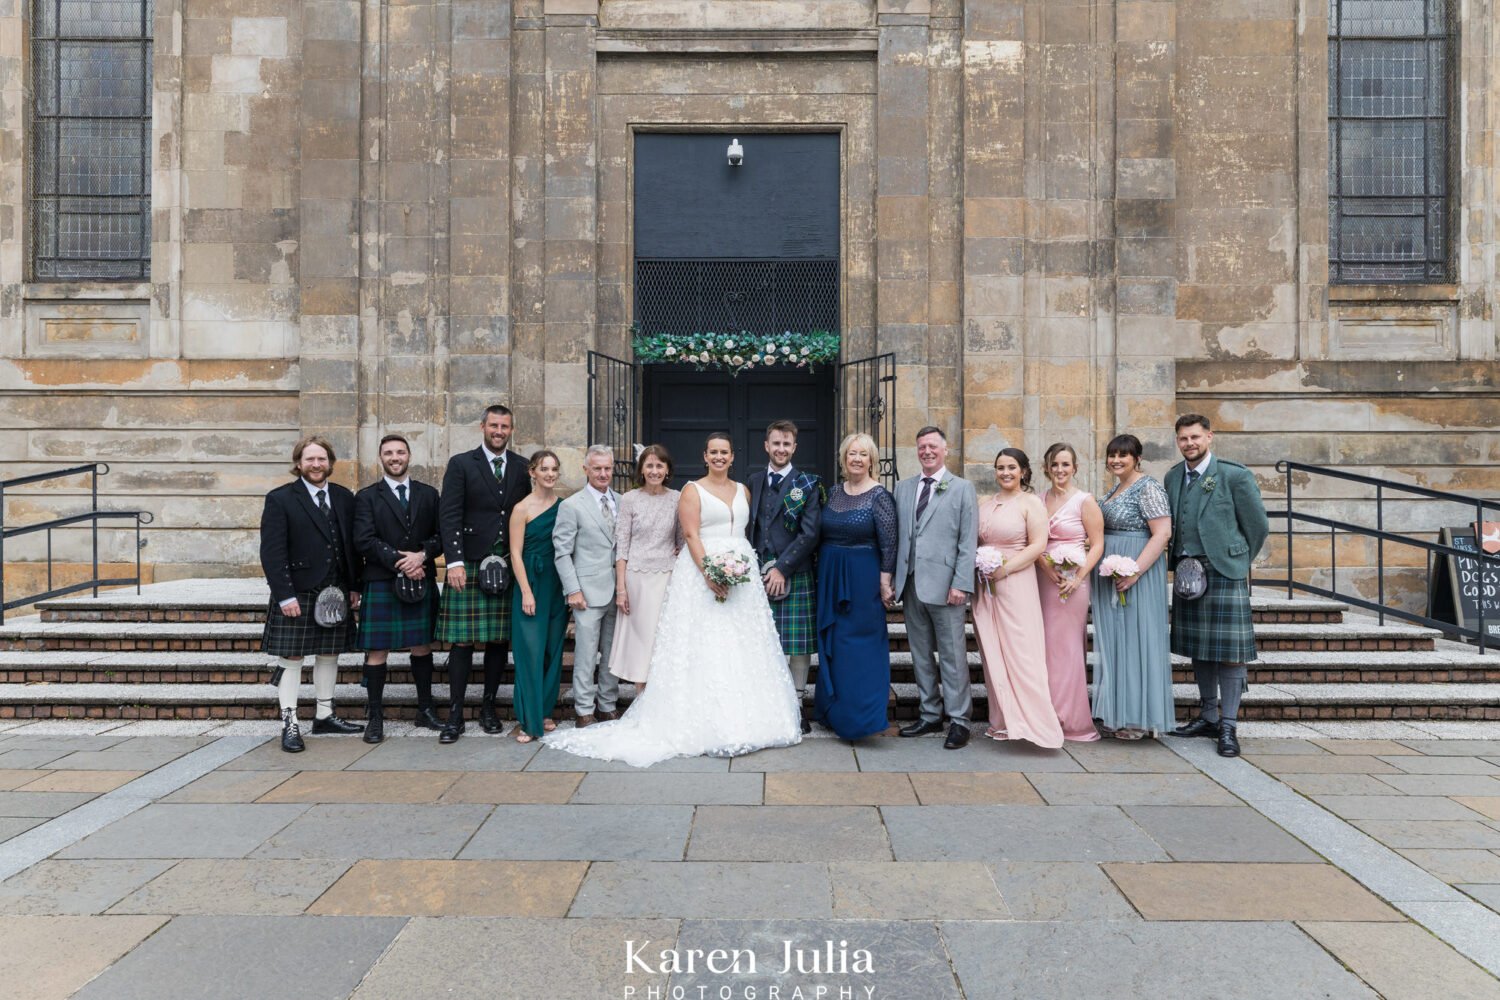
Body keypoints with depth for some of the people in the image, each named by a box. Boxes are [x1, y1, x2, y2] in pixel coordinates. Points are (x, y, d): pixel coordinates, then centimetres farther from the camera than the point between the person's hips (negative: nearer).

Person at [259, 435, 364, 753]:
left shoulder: (344, 498, 9)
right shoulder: (280, 499, -5)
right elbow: (272, 552, -10)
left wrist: (354, 586, 7)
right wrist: (285, 595, -15)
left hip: (336, 593, 5)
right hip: (296, 594, -5)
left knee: (329, 655, 12)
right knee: (291, 659, 0)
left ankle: (324, 716, 24)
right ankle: (289, 725, 6)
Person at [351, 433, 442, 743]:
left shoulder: (428, 494, 11)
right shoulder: (366, 496, 3)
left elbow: (440, 535, 5)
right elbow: (364, 541, -8)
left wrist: (422, 555, -14)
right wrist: (399, 562, -16)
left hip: (422, 581, 3)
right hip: (381, 584, -2)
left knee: (422, 646, 10)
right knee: (377, 650, 0)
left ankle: (425, 709, 20)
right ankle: (375, 716, 9)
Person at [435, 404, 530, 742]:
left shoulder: (522, 467, 10)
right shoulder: (460, 464, 2)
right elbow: (449, 516, -5)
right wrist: (454, 561, -15)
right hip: (468, 564, -3)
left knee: (500, 641, 8)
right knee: (462, 642, -2)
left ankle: (488, 708, 20)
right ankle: (455, 715, 5)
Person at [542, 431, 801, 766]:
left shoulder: (743, 491, 16)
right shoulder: (693, 490, 0)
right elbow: (691, 535, -9)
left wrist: (747, 568, 3)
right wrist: (709, 574, -20)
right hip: (702, 570, -5)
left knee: (743, 648, 6)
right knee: (705, 647, -6)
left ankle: (742, 720, 14)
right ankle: (709, 725, 0)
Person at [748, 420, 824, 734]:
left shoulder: (808, 484, 0)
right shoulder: (754, 482, 13)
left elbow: (810, 533, -7)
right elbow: (749, 528, 13)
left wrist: (781, 568, -11)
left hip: (795, 577, -3)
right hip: (759, 576, 3)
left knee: (797, 646, 1)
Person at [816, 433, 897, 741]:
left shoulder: (879, 496, -9)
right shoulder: (835, 492, 8)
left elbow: (888, 543, -11)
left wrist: (885, 583, -14)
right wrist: (823, 572, 9)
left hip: (863, 577, -6)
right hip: (830, 577, 6)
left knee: (862, 644, -1)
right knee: (832, 643, 12)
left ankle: (861, 714, 7)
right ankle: (834, 709, 24)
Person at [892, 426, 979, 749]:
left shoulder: (962, 488, 2)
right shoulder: (903, 488, 14)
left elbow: (968, 542, -4)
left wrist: (961, 584, -12)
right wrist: (893, 578, 4)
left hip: (944, 585, -5)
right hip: (910, 584, 5)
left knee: (952, 655, -1)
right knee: (920, 654, 11)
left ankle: (958, 721, 8)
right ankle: (930, 715, 22)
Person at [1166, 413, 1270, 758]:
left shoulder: (1235, 475, -7)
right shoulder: (1173, 477, 10)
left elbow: (1258, 525, -1)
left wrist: (1238, 562, 7)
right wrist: (1180, 564, 10)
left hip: (1224, 574, -6)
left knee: (1229, 651, -3)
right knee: (1199, 650, 12)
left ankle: (1228, 726, 4)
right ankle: (1208, 717, 24)